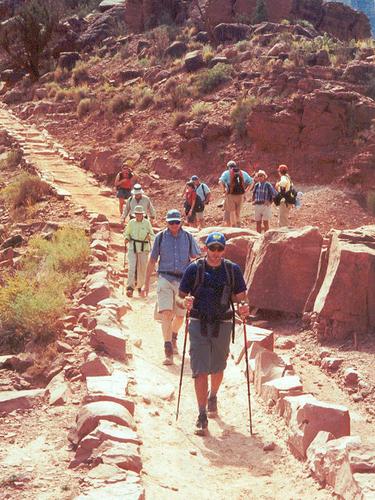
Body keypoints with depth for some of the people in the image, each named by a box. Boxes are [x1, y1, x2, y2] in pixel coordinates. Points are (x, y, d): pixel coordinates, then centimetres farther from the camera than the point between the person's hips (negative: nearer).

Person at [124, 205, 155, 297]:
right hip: (132, 248, 0)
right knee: (132, 267, -14)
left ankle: (139, 286, 29)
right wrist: (126, 238, -6)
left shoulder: (147, 223, -1)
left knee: (142, 269, 6)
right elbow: (126, 233, 15)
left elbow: (153, 235, 4)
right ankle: (130, 287, -17)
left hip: (144, 248, 0)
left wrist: (149, 237, -19)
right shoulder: (131, 222, 3)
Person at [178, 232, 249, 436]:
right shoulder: (194, 268, -2)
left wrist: (243, 308, -15)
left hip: (222, 325, 2)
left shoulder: (233, 270, 2)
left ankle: (212, 397, 47)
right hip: (198, 324, -2)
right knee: (200, 370, -7)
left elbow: (239, 297, 7)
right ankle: (202, 416, -3)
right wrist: (185, 302, -21)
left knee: (217, 368, 16)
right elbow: (181, 295, 2)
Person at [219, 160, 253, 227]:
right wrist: (245, 191, 12)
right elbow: (251, 182, 14)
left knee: (232, 212, 2)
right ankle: (238, 226, 14)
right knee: (238, 212, 15)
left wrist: (224, 190, -7)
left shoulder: (227, 173, 2)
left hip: (231, 195, -3)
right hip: (240, 195, 3)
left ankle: (233, 227, -1)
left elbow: (221, 181, -16)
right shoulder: (243, 173, 13)